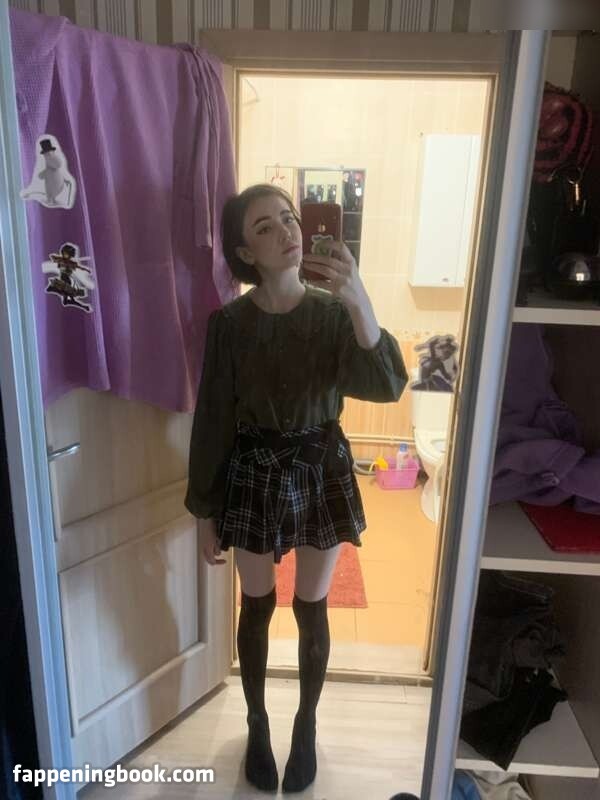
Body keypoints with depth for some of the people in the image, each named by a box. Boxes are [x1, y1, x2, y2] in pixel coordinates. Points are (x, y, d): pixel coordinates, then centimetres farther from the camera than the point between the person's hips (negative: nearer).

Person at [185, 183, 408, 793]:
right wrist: (204, 511, 0)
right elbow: (212, 420, -4)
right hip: (254, 475, 0)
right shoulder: (229, 323, -8)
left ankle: (306, 725, 42)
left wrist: (359, 303, -34)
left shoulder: (334, 311, -6)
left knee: (312, 608, 16)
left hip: (321, 471, 1)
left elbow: (388, 387, -20)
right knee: (257, 607, 16)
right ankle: (258, 724, 42)